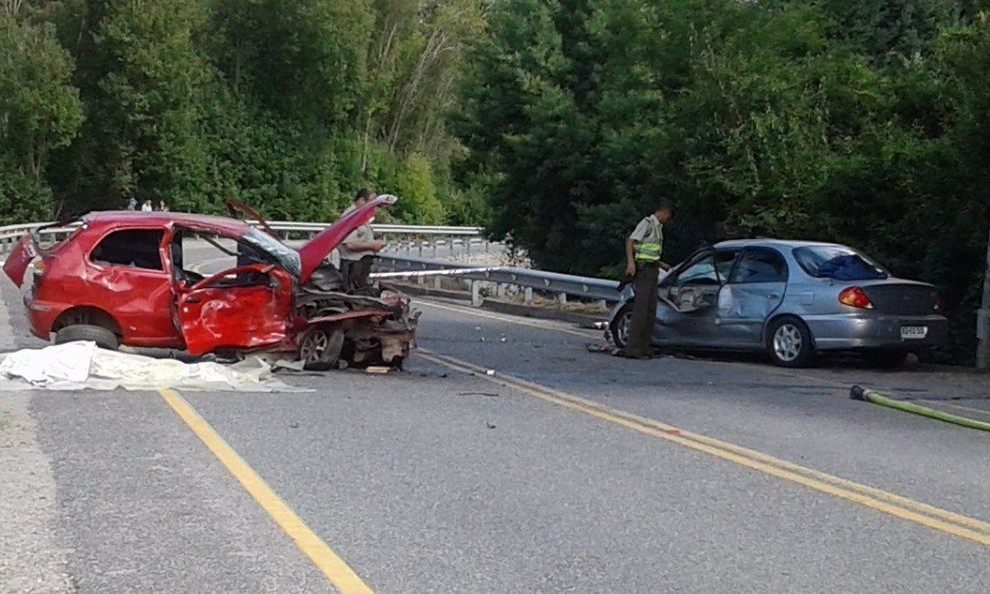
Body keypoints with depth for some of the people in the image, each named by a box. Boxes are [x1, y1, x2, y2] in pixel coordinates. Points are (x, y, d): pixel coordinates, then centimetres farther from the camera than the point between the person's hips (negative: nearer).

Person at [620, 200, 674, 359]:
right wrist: (630, 262, -28)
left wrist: (663, 266, 36)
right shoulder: (647, 223, -6)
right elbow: (630, 241, -17)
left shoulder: (658, 227, 22)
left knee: (651, 311, 9)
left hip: (652, 271, 10)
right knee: (640, 309, -14)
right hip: (643, 270, -10)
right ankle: (632, 348, -16)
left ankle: (644, 347, 13)